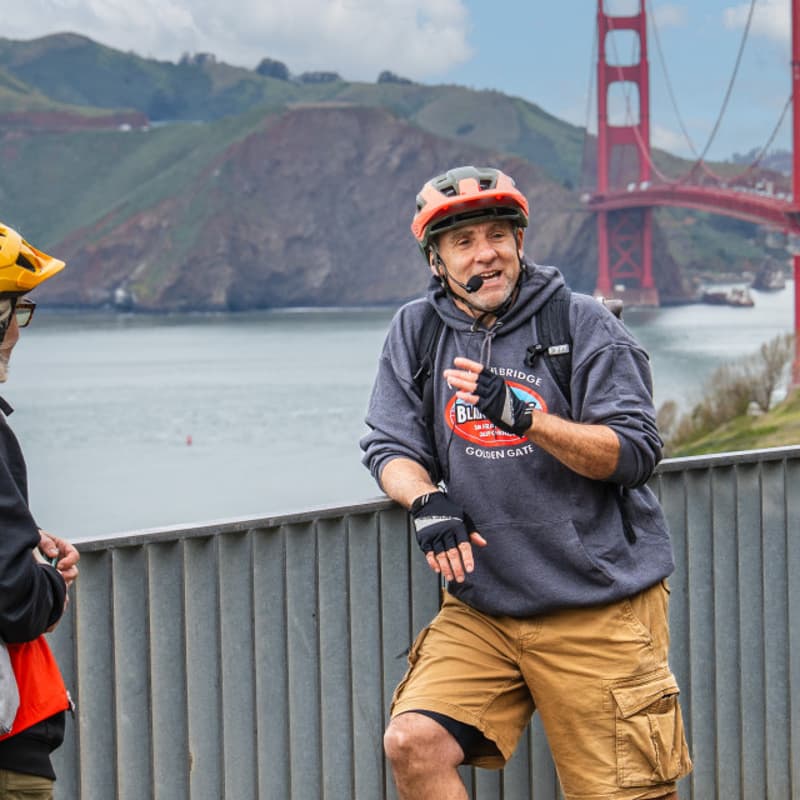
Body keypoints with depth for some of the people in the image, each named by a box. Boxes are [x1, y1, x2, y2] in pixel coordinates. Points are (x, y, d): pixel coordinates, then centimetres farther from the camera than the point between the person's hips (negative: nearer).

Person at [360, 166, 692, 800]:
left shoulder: (583, 323, -4)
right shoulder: (417, 330, 7)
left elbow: (635, 453, -10)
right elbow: (390, 446, 4)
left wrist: (523, 416, -24)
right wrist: (427, 500, -19)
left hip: (599, 606, -3)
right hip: (482, 608, 3)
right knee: (412, 743, -15)